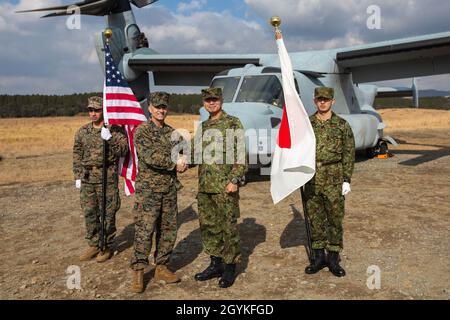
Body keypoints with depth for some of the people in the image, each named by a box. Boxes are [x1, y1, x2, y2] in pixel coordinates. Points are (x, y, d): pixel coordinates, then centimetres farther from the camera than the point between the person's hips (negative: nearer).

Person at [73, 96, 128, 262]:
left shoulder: (115, 130, -3)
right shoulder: (82, 131, 10)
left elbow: (124, 150, -11)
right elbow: (77, 155, 13)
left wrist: (110, 139, -24)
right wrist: (78, 177, 9)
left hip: (108, 179, -4)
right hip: (87, 179, 5)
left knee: (108, 214, 3)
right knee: (89, 213, 11)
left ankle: (107, 247, 17)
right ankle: (93, 245, 26)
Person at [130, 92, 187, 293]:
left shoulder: (172, 132, 12)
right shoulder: (142, 131, -6)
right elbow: (150, 158, -18)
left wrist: (184, 161, -9)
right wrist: (174, 165, -12)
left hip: (170, 188, 6)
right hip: (148, 188, -6)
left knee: (168, 230, 10)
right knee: (144, 230, -5)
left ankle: (161, 267, 23)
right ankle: (138, 272, 7)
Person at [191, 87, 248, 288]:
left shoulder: (233, 124, -5)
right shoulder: (203, 127, 15)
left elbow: (241, 155, -10)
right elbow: (196, 154, 19)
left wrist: (234, 180, -17)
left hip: (225, 187, -7)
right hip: (205, 187, 7)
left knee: (228, 227, 1)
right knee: (208, 226, 13)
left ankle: (230, 268, 15)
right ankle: (216, 264, 27)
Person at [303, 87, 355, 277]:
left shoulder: (342, 125, -1)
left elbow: (349, 154, -1)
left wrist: (347, 180, -6)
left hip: (334, 180, -2)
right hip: (312, 180, 2)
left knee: (335, 219, 5)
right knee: (315, 219, 9)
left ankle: (333, 259, 18)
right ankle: (319, 258, 22)